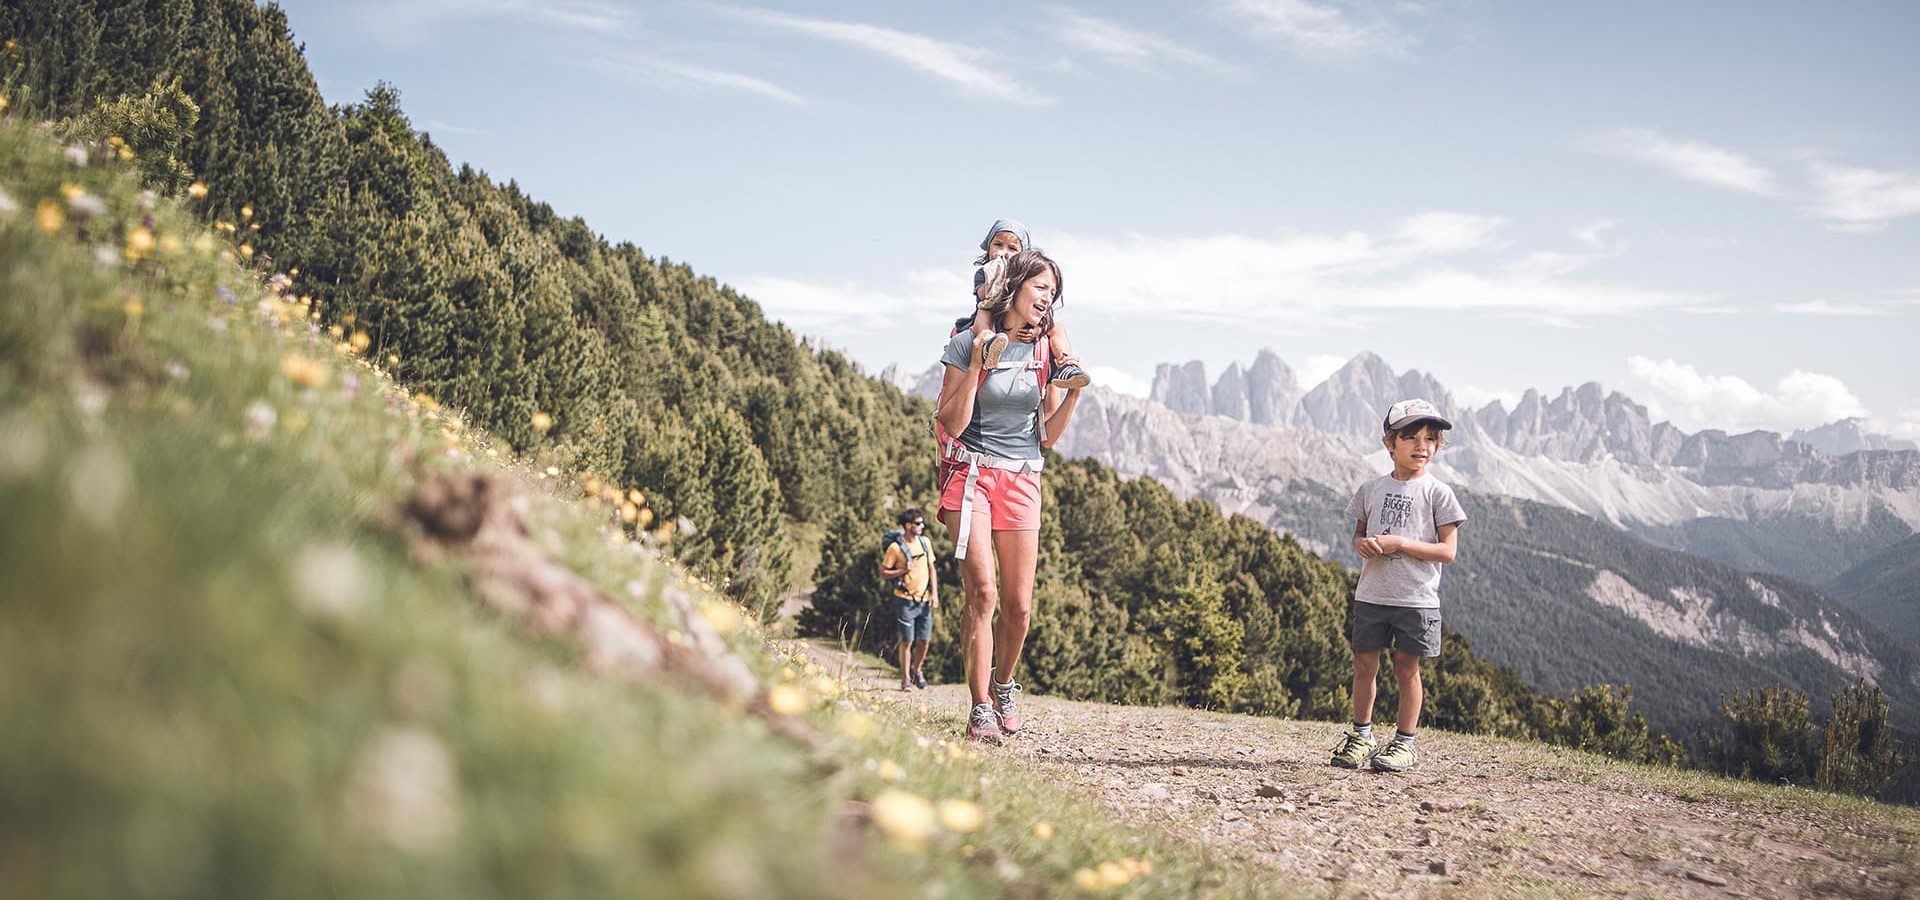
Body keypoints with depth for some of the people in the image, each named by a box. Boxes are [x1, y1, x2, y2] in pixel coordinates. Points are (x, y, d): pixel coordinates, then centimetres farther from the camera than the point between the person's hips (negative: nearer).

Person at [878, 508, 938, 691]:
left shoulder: (925, 542, 8)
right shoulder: (896, 547, -8)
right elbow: (883, 573, -4)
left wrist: (934, 594, 7)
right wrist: (903, 571, -18)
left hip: (924, 600, 5)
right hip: (906, 600, -5)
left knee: (924, 640, 6)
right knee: (907, 640, -2)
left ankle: (917, 670, 29)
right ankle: (906, 679, 9)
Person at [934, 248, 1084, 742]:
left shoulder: (1048, 351, 8)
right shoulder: (968, 342, -3)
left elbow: (1048, 435, 11)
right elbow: (952, 424, -7)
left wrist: (1075, 391, -4)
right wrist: (977, 363, -16)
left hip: (1022, 480, 4)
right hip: (971, 473, -4)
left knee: (1019, 605, 2)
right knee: (983, 591, -17)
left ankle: (1002, 687, 29)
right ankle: (980, 708, -10)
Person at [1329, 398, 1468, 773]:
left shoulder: (1437, 493, -4)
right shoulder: (1372, 489, 7)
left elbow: (1448, 551, -8)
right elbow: (1358, 533, 17)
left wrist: (1400, 543, -17)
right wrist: (1362, 544, -7)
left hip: (1416, 598, -3)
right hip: (1371, 595, 3)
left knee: (1406, 668, 4)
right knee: (1364, 664, 6)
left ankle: (1405, 742, 16)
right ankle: (1360, 735, 21)